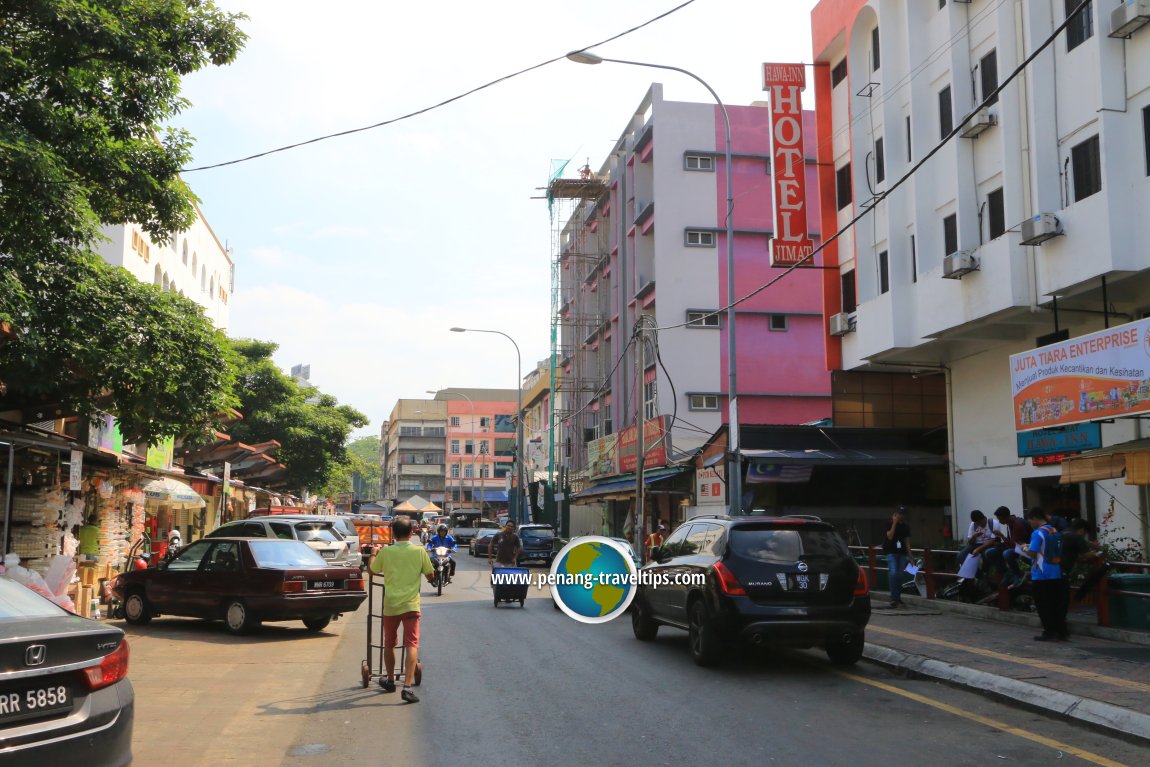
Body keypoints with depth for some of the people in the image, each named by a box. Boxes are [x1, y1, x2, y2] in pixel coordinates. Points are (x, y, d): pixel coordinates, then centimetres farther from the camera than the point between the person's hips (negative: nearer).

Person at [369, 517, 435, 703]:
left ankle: (390, 681, 34)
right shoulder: (419, 551, -5)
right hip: (411, 604, -2)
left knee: (389, 644, 19)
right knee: (412, 645, -4)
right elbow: (431, 576, 4)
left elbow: (373, 570, 15)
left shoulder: (385, 552, -3)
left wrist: (373, 556, 35)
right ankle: (407, 686, -18)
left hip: (390, 605, 2)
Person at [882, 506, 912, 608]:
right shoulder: (890, 524, -2)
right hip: (891, 552, -4)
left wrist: (910, 556, 7)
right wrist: (894, 523, -16)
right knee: (893, 573, -17)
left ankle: (898, 597, 17)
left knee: (900, 575, 6)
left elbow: (907, 542, 12)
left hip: (902, 553, 4)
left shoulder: (906, 527, 9)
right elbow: (890, 536, -17)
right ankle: (894, 598, -16)